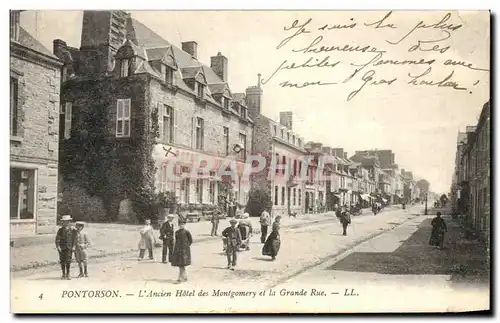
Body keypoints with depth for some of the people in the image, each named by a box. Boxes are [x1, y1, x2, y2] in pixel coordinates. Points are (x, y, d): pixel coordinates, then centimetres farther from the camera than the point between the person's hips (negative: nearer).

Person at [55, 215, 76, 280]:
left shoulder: (72, 231, 4)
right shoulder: (60, 230, 3)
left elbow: (74, 239, 9)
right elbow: (57, 239, 2)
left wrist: (73, 246, 1)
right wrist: (58, 246, -7)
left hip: (69, 248, -1)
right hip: (62, 248, 1)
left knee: (68, 261, -5)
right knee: (62, 261, 4)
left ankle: (68, 275, 5)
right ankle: (63, 274, 16)